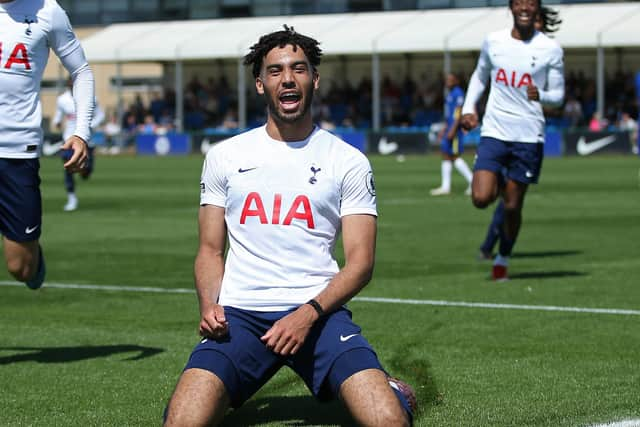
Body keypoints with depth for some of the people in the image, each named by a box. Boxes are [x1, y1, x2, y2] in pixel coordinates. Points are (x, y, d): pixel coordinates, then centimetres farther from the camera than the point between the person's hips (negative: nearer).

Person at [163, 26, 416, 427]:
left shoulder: (349, 161, 7)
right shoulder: (225, 156, 12)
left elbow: (361, 259, 1)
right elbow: (211, 249, 14)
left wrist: (308, 314, -15)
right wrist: (209, 305, -7)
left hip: (318, 312, -1)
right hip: (240, 314, 1)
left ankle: (390, 392, 12)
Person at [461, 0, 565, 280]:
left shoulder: (550, 48, -2)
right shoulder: (493, 42, 4)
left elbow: (558, 95, 4)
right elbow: (479, 76, 20)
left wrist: (541, 95, -19)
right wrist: (469, 108, 6)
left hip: (529, 136, -1)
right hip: (494, 131, 1)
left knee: (512, 206, 3)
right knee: (481, 198, -14)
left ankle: (503, 259, 27)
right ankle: (498, 184, 22)